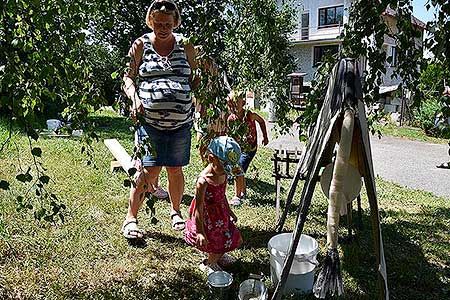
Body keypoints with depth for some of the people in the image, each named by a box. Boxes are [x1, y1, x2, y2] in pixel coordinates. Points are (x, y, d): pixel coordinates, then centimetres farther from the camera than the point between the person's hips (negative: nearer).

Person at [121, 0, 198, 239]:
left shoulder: (185, 46, 11)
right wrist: (134, 97, -11)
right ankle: (130, 218, 10)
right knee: (149, 170, -7)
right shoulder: (140, 45, 6)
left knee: (175, 170, 11)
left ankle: (175, 212, 32)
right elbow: (128, 77, 8)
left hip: (181, 122, 3)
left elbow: (195, 79, 18)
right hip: (150, 120, -2)